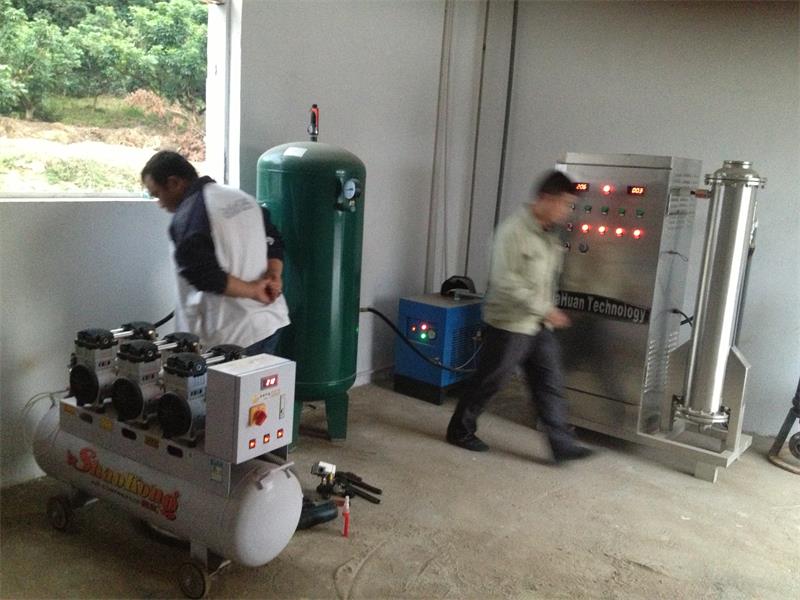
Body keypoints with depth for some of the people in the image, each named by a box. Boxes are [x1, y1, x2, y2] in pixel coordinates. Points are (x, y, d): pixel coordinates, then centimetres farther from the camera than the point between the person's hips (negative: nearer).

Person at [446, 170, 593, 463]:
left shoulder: (549, 233, 7)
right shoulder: (514, 231, -20)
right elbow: (506, 282, -25)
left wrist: (548, 312, 16)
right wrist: (545, 310, -23)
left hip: (540, 326, 8)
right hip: (509, 325, -7)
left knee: (550, 385, 7)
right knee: (488, 382, 7)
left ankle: (563, 444, 13)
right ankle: (460, 430, 25)